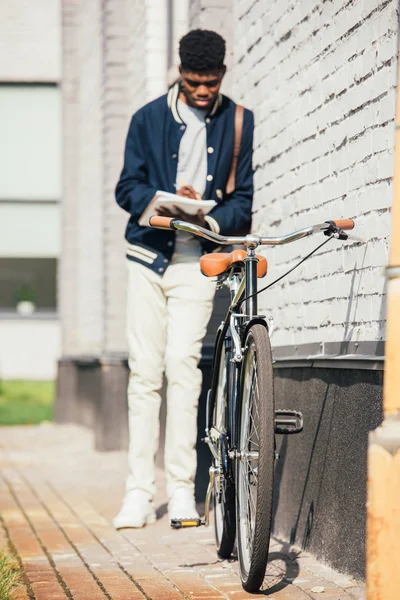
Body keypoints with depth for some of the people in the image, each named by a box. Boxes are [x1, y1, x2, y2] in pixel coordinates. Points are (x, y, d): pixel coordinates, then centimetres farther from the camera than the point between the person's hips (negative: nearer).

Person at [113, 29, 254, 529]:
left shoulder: (241, 124, 4)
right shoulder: (148, 119, 6)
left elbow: (246, 200, 5)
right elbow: (127, 188, 4)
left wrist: (210, 221, -16)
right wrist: (167, 200, -17)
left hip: (198, 261, -1)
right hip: (148, 256, 2)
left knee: (182, 362, -13)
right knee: (144, 370, 0)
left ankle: (181, 487, -6)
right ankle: (139, 492, 5)